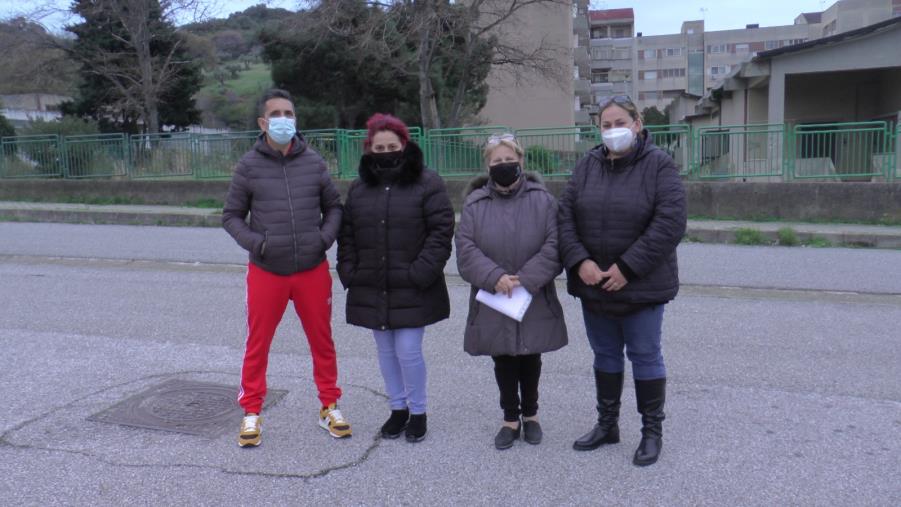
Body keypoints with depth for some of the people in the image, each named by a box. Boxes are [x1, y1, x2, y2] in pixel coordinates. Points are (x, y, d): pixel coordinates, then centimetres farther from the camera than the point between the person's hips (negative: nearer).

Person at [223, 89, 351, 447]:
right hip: (266, 271, -1)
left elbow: (333, 206, 13)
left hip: (313, 270, 2)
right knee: (258, 344, 7)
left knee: (322, 341, 11)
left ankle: (329, 407, 27)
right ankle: (252, 413, 24)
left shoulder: (313, 162, 2)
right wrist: (253, 241, -14)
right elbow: (231, 215, 4)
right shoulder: (249, 165, -2)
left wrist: (326, 235, -6)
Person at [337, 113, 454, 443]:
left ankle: (418, 412, 18)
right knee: (386, 351, 13)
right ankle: (398, 409, 29)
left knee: (408, 351, -4)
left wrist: (420, 273, -17)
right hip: (372, 289, 5)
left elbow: (441, 231, -10)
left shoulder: (427, 184, -6)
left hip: (412, 290, -5)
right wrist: (349, 273, 2)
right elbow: (347, 236, 13)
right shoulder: (359, 189, 10)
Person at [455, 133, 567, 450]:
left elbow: (553, 247, -10)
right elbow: (466, 249, -8)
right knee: (503, 361, 10)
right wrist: (495, 277, -21)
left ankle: (530, 415, 34)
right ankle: (510, 419, 26)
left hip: (534, 302, 0)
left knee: (530, 357, 15)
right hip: (493, 303, 1)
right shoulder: (475, 203, -2)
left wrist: (524, 281, -18)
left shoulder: (542, 200, -4)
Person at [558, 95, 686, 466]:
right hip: (593, 283, 5)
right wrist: (579, 261, -14)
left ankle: (652, 431, 22)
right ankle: (607, 424, 33)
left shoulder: (659, 164, -8)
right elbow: (566, 215, 1)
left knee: (645, 355, 6)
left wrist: (627, 268, -19)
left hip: (641, 286, -4)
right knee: (605, 354, 17)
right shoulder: (588, 165, 4)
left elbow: (670, 223, -17)